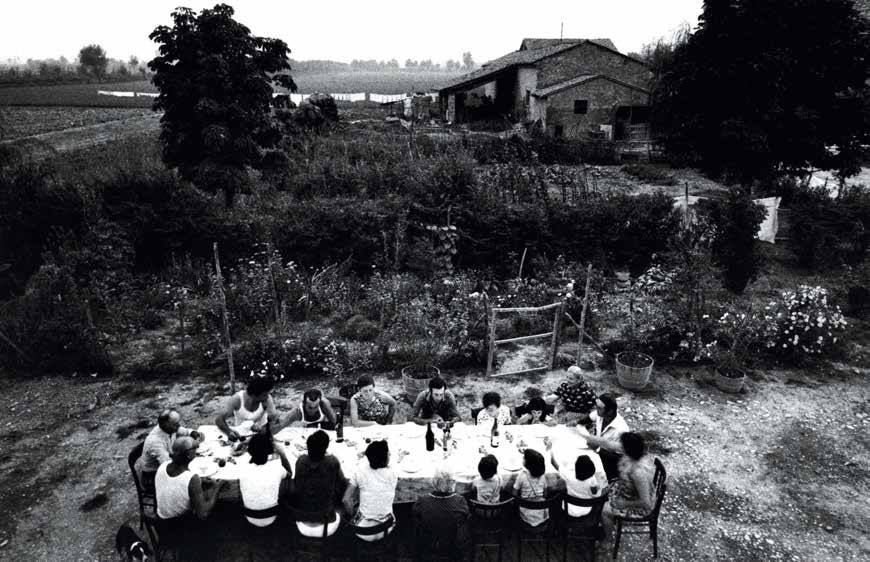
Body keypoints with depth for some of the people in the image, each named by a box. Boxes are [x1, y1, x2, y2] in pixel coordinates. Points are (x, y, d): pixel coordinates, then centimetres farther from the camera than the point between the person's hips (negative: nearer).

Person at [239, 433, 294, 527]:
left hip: (251, 519, 1)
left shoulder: (243, 470, -23)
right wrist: (282, 453, -1)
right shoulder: (276, 469, -23)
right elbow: (290, 473, 1)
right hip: (270, 520, -1)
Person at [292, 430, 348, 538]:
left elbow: (296, 485, 6)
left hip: (303, 527, 2)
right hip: (326, 528, -2)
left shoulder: (301, 461, -11)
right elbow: (342, 483, -2)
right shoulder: (332, 462, -18)